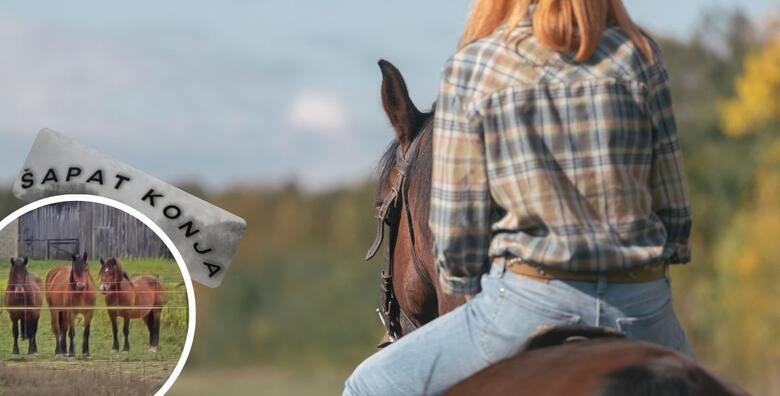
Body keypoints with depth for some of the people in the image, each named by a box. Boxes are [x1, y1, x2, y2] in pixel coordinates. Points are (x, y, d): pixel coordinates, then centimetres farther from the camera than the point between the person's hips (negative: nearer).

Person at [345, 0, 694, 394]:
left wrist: (467, 285, 17)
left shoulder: (471, 67, -1)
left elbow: (457, 232, 0)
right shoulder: (638, 54, 4)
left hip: (529, 303, -2)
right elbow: (674, 211, 5)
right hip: (644, 308, 2)